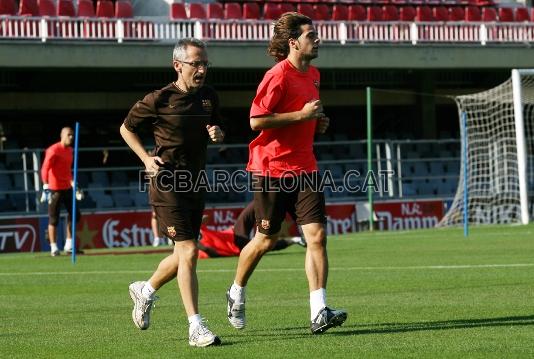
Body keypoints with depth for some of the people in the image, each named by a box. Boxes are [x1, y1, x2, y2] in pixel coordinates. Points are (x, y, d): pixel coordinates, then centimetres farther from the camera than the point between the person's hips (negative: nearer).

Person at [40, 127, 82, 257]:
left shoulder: (69, 150, 13)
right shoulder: (54, 150, -12)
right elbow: (45, 168, -20)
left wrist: (72, 182, 28)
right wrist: (46, 186, -30)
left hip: (67, 188, 8)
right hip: (54, 189, -8)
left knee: (75, 215, 5)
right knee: (54, 219, -2)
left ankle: (68, 245, 14)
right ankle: (54, 248, 3)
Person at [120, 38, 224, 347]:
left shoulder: (209, 97, 6)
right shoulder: (159, 100, -9)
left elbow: (217, 130, 21)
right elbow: (126, 128, 4)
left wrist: (218, 134, -3)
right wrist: (147, 158, -7)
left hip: (196, 182, 7)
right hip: (167, 183, -7)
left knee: (184, 255, 13)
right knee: (188, 251, -14)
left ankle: (146, 291, 41)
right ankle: (197, 329, -13)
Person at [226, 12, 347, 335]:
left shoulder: (313, 75, 13)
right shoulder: (278, 76, -13)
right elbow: (256, 121, -20)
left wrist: (318, 123, 9)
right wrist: (301, 115, -20)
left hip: (304, 167, 6)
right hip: (272, 168, -6)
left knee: (317, 236, -8)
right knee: (266, 240, 6)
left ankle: (319, 313, -12)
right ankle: (237, 294, 31)